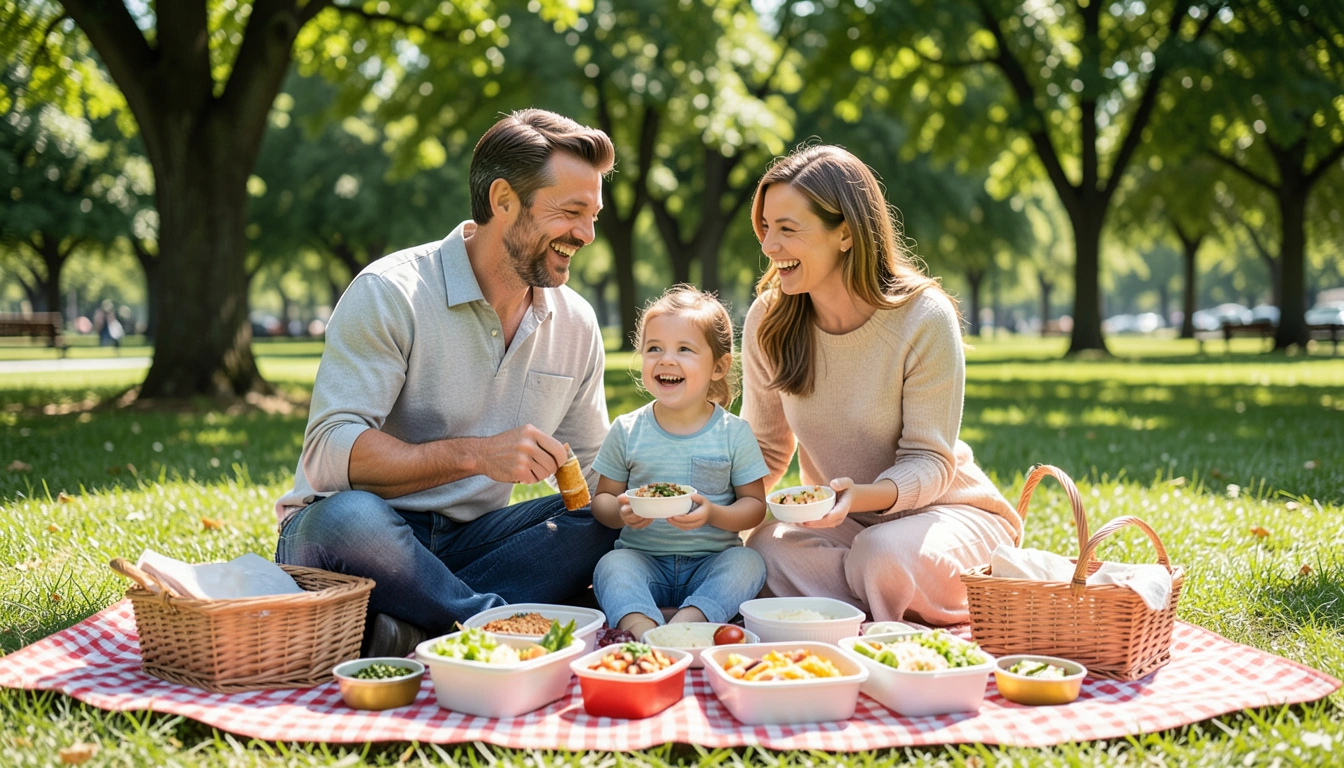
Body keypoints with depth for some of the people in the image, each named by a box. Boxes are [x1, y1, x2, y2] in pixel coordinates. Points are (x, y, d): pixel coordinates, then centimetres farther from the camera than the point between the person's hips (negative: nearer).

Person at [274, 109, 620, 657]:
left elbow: (589, 471, 15)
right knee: (348, 517, -39)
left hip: (467, 539, 6)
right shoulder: (389, 294, -12)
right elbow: (327, 452, -21)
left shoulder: (576, 323, 7)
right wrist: (474, 454, -31)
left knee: (606, 519, -17)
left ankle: (409, 631, -26)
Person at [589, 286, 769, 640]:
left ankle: (688, 622, -44)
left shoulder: (734, 433, 1)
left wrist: (713, 514, -20)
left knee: (749, 563, -28)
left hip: (712, 563, 0)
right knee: (611, 566, -27)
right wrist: (621, 513, -17)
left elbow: (754, 505, 1)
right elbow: (602, 498, 7)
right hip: (643, 560, 1)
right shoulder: (626, 431, 4)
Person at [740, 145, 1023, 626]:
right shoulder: (768, 321, -8)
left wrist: (861, 495, -39)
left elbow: (929, 462, -18)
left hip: (944, 510, -3)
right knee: (765, 549, -29)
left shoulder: (924, 318, -20)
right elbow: (765, 449, 1)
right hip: (842, 524, 3)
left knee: (883, 555, -36)